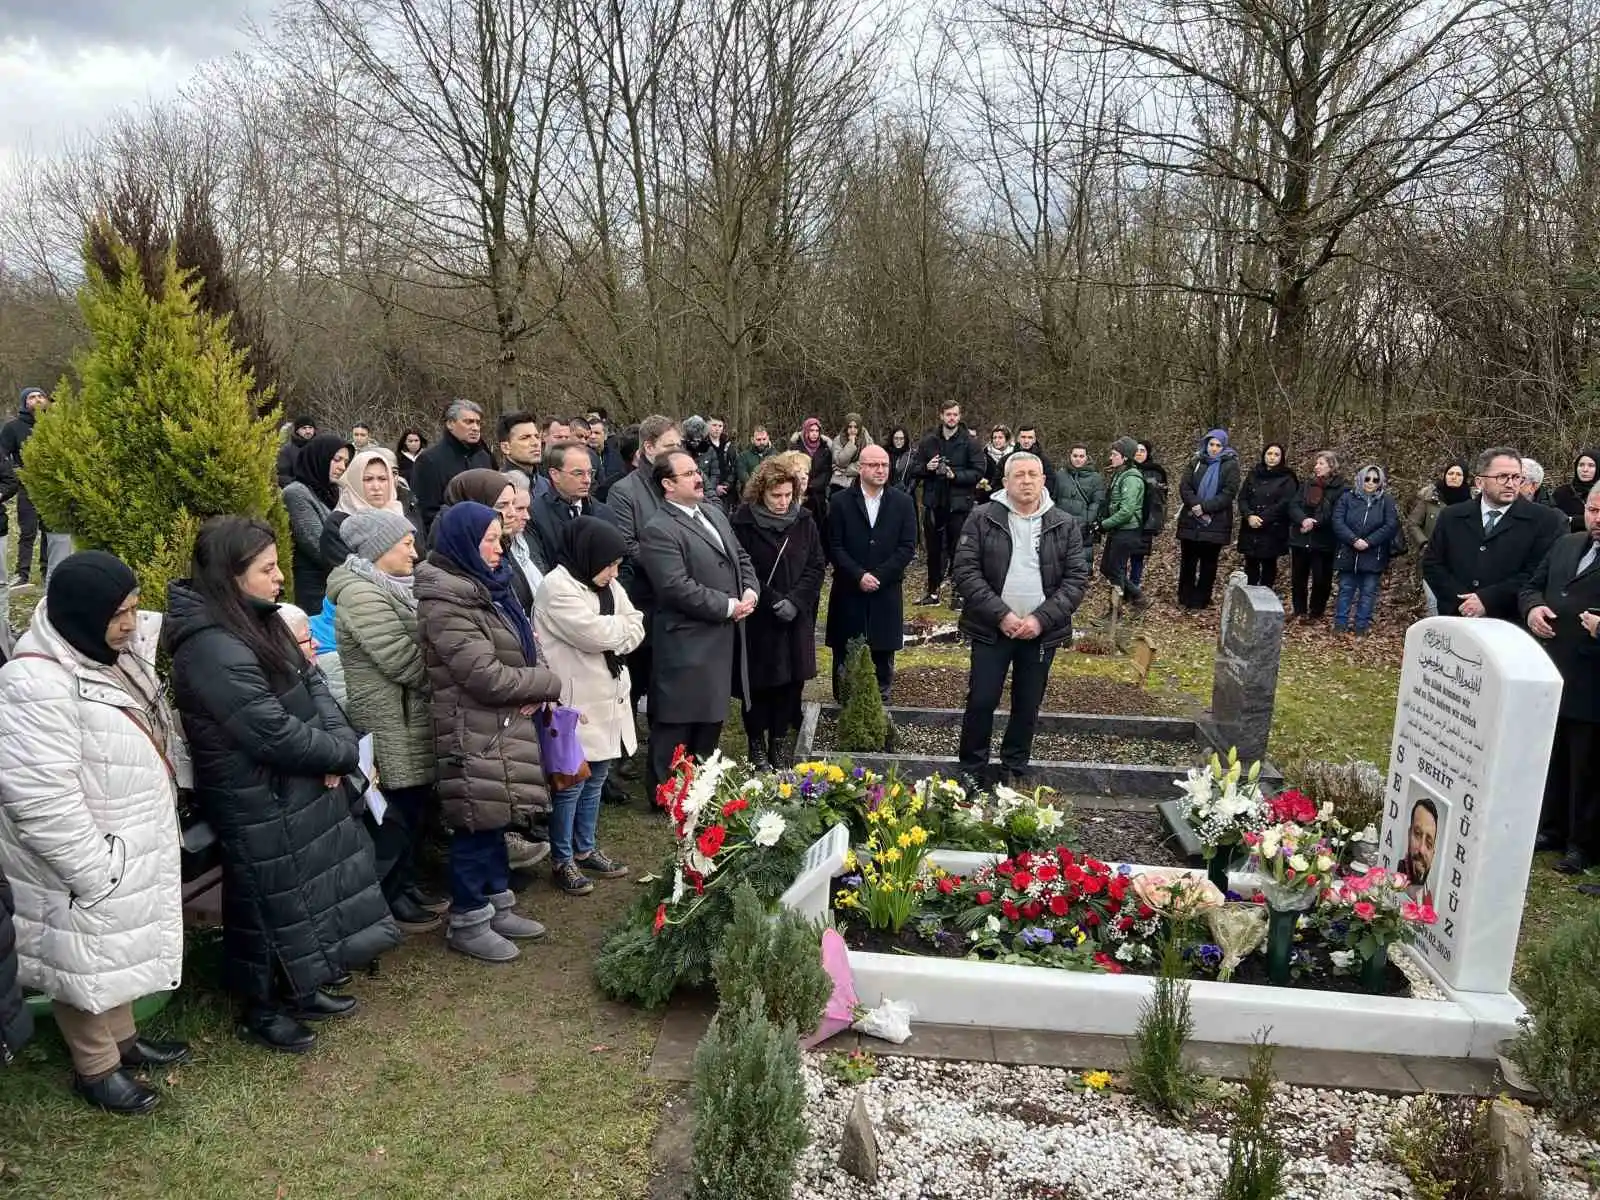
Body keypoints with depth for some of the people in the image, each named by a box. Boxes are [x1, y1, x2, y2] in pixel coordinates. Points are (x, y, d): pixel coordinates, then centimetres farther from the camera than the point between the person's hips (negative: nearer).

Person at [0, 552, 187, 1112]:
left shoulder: (110, 651, 0)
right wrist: (90, 869, -25)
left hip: (129, 845, 9)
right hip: (85, 861, -9)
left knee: (118, 950, 25)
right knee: (84, 961, 12)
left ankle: (122, 1037, 45)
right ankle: (95, 1068, 31)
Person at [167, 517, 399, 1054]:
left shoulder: (258, 621, 5)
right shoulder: (213, 651, -27)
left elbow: (312, 683, 6)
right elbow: (275, 734, -27)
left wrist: (339, 744, -11)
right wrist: (344, 754, -13)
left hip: (299, 789, 9)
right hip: (260, 804, -9)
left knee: (310, 889, 20)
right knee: (275, 900, 7)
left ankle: (297, 988, 39)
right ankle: (262, 1011, 28)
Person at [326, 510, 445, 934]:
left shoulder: (390, 588, 15)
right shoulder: (361, 593, -18)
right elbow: (404, 660, -21)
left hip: (411, 723, 10)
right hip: (390, 728, -10)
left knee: (413, 811, 17)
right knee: (393, 817, 2)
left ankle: (405, 889, 31)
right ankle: (390, 903, 15)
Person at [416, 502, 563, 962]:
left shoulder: (486, 586, 10)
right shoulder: (446, 604, -20)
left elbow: (524, 648, 15)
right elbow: (485, 675, -24)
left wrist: (535, 691, -5)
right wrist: (548, 683, -12)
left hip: (504, 726, 9)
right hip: (475, 732, -9)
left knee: (495, 819, 18)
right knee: (477, 825, 2)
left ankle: (497, 908, 31)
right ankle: (467, 922, 17)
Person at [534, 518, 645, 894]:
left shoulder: (606, 585, 10)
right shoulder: (557, 587, -18)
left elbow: (636, 629, 5)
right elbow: (596, 635, -24)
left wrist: (612, 634, -13)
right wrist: (622, 626, -5)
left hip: (607, 701, 8)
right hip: (575, 706, -8)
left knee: (595, 779, 18)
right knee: (571, 785, 3)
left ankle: (584, 849, 32)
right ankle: (562, 860, 17)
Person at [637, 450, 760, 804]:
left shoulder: (714, 512, 12)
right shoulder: (659, 531, -17)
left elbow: (741, 558, 19)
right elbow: (679, 588, -24)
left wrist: (750, 591, -1)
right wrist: (729, 607, -17)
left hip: (721, 639, 9)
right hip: (686, 643, -9)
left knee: (711, 716, 19)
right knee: (676, 722, 2)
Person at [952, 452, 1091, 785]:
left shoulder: (1065, 525, 3)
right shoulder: (982, 519, -3)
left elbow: (1077, 578, -1)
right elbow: (966, 572, -8)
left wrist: (1042, 619, -13)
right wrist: (1001, 614, -16)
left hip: (1042, 631, 2)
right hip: (992, 629, -2)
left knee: (1028, 706, 10)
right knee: (981, 702, 1)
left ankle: (1015, 771, 26)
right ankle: (972, 771, 17)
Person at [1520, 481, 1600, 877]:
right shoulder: (1566, 545, 12)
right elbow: (1532, 585, 17)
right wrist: (1533, 607, -5)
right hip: (1551, 677, 7)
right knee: (1551, 760, 18)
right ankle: (1552, 829, 33)